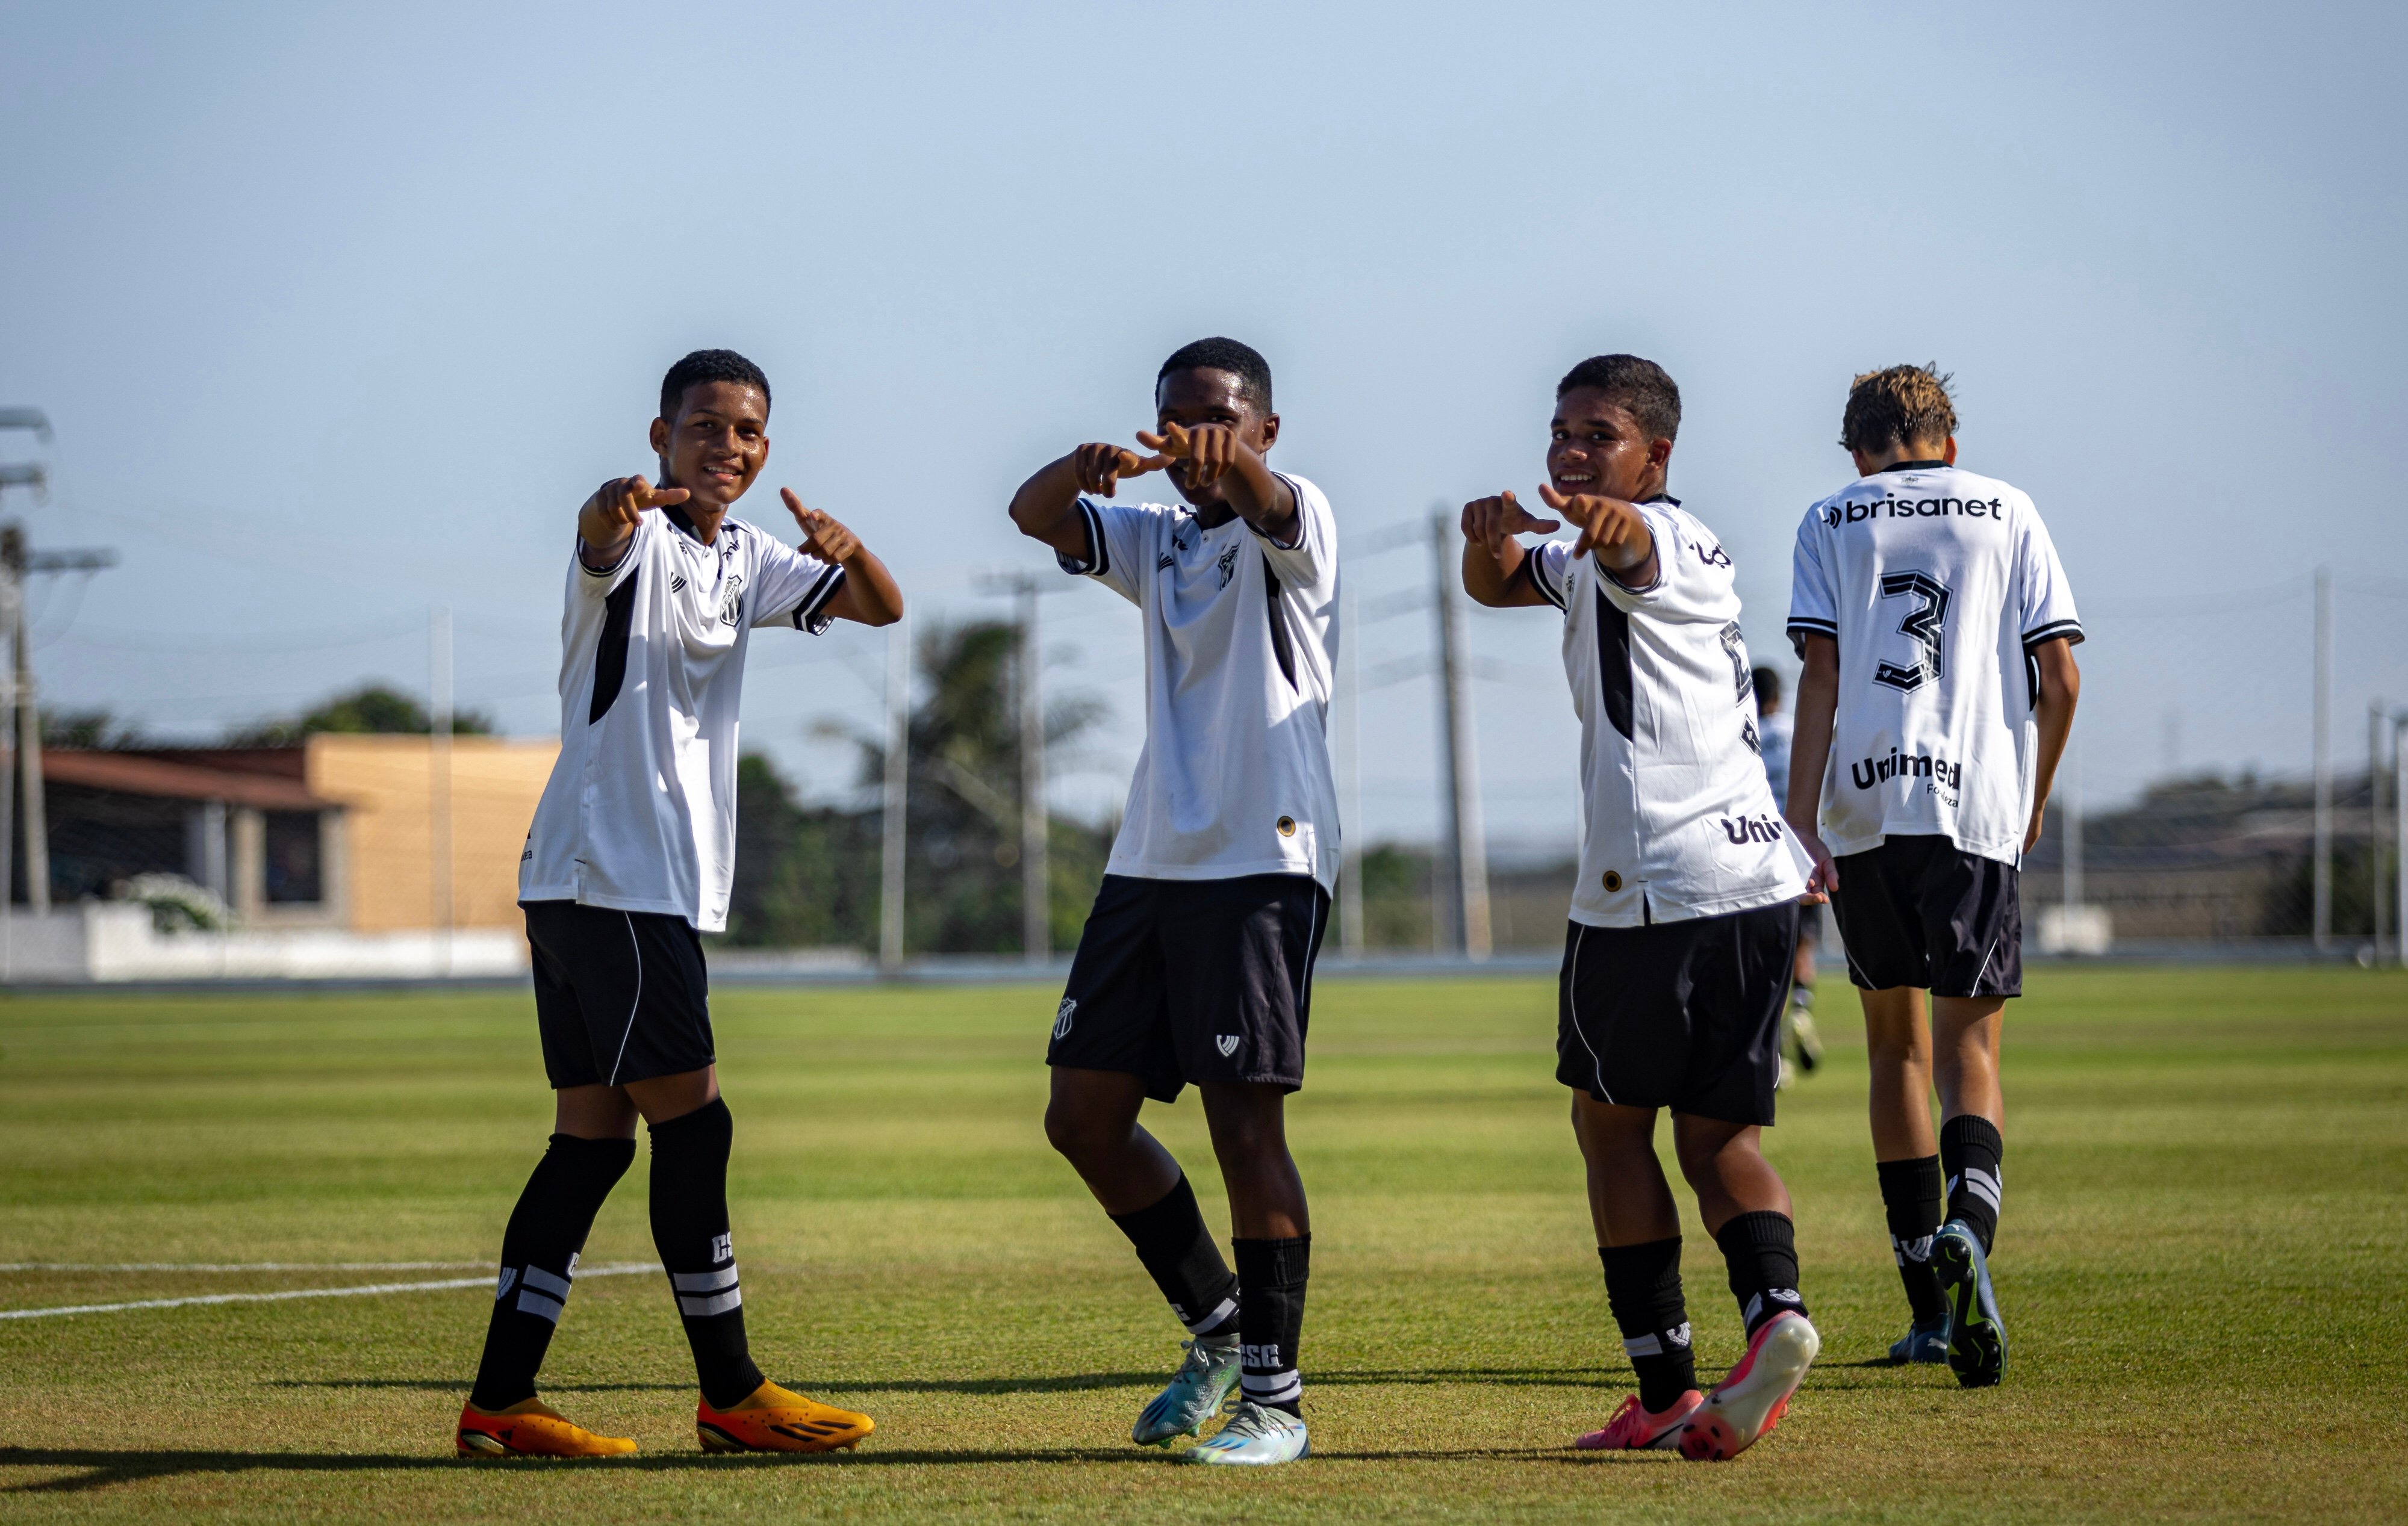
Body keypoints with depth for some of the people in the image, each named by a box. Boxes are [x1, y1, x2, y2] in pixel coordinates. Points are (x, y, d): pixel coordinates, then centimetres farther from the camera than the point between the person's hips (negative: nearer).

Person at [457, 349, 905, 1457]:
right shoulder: (639, 539, -10)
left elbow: (882, 608, 15)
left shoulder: (742, 560, 16)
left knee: (594, 1137, 6)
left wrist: (845, 547, -9)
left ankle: (499, 1402, 7)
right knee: (692, 1122, -9)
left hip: (660, 885, 9)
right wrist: (616, 507, -59)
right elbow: (599, 542, -34)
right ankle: (731, 1396, -3)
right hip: (606, 876, -9)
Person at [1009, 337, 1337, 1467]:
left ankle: (1274, 1396, -2)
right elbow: (1035, 516, 3)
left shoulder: (1289, 525, -1)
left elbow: (1266, 502, -26)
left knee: (1244, 1125, -10)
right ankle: (1216, 1326, 23)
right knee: (1084, 1117, 7)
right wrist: (1086, 467, -22)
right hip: (1151, 863, 7)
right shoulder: (1156, 542, 19)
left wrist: (1228, 467, -52)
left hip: (1263, 862, -7)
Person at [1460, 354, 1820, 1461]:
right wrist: (1489, 538, 4)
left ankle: (1667, 1387, 4)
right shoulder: (1594, 550, 23)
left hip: (1651, 886, -8)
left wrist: (1601, 523, -58)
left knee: (1612, 1123, 6)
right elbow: (1498, 585, 29)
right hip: (1758, 880, 8)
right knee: (1718, 1136, 9)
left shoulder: (1661, 536, -7)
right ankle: (1774, 1308, -17)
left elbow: (1632, 550, -32)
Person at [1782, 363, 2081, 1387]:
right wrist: (2033, 801, 18)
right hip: (1978, 802, -1)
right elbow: (2059, 680, 5)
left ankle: (1928, 1303, 14)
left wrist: (1801, 820, -5)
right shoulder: (2007, 513, 11)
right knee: (1968, 1047, -1)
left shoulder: (1832, 522, 11)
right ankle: (1968, 1221, -32)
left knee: (1895, 1042, 13)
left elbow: (1820, 677, -1)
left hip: (1862, 805, 1)